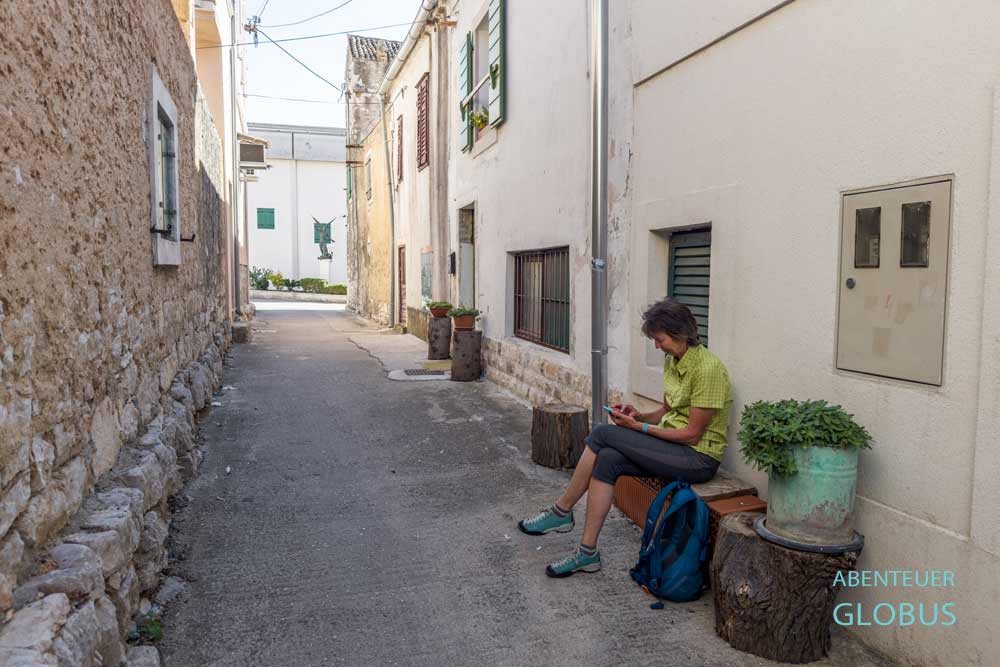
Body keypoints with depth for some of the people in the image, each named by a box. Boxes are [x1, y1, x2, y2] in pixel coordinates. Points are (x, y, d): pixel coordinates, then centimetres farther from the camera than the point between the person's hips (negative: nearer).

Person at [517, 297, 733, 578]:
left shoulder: (707, 368, -19)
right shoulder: (672, 361, 8)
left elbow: (692, 433, -18)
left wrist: (639, 427, -16)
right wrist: (639, 415, -2)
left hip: (699, 457, -8)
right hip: (672, 445, 8)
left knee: (602, 433, -19)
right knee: (608, 459, -19)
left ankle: (561, 511, -5)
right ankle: (587, 552, -11)